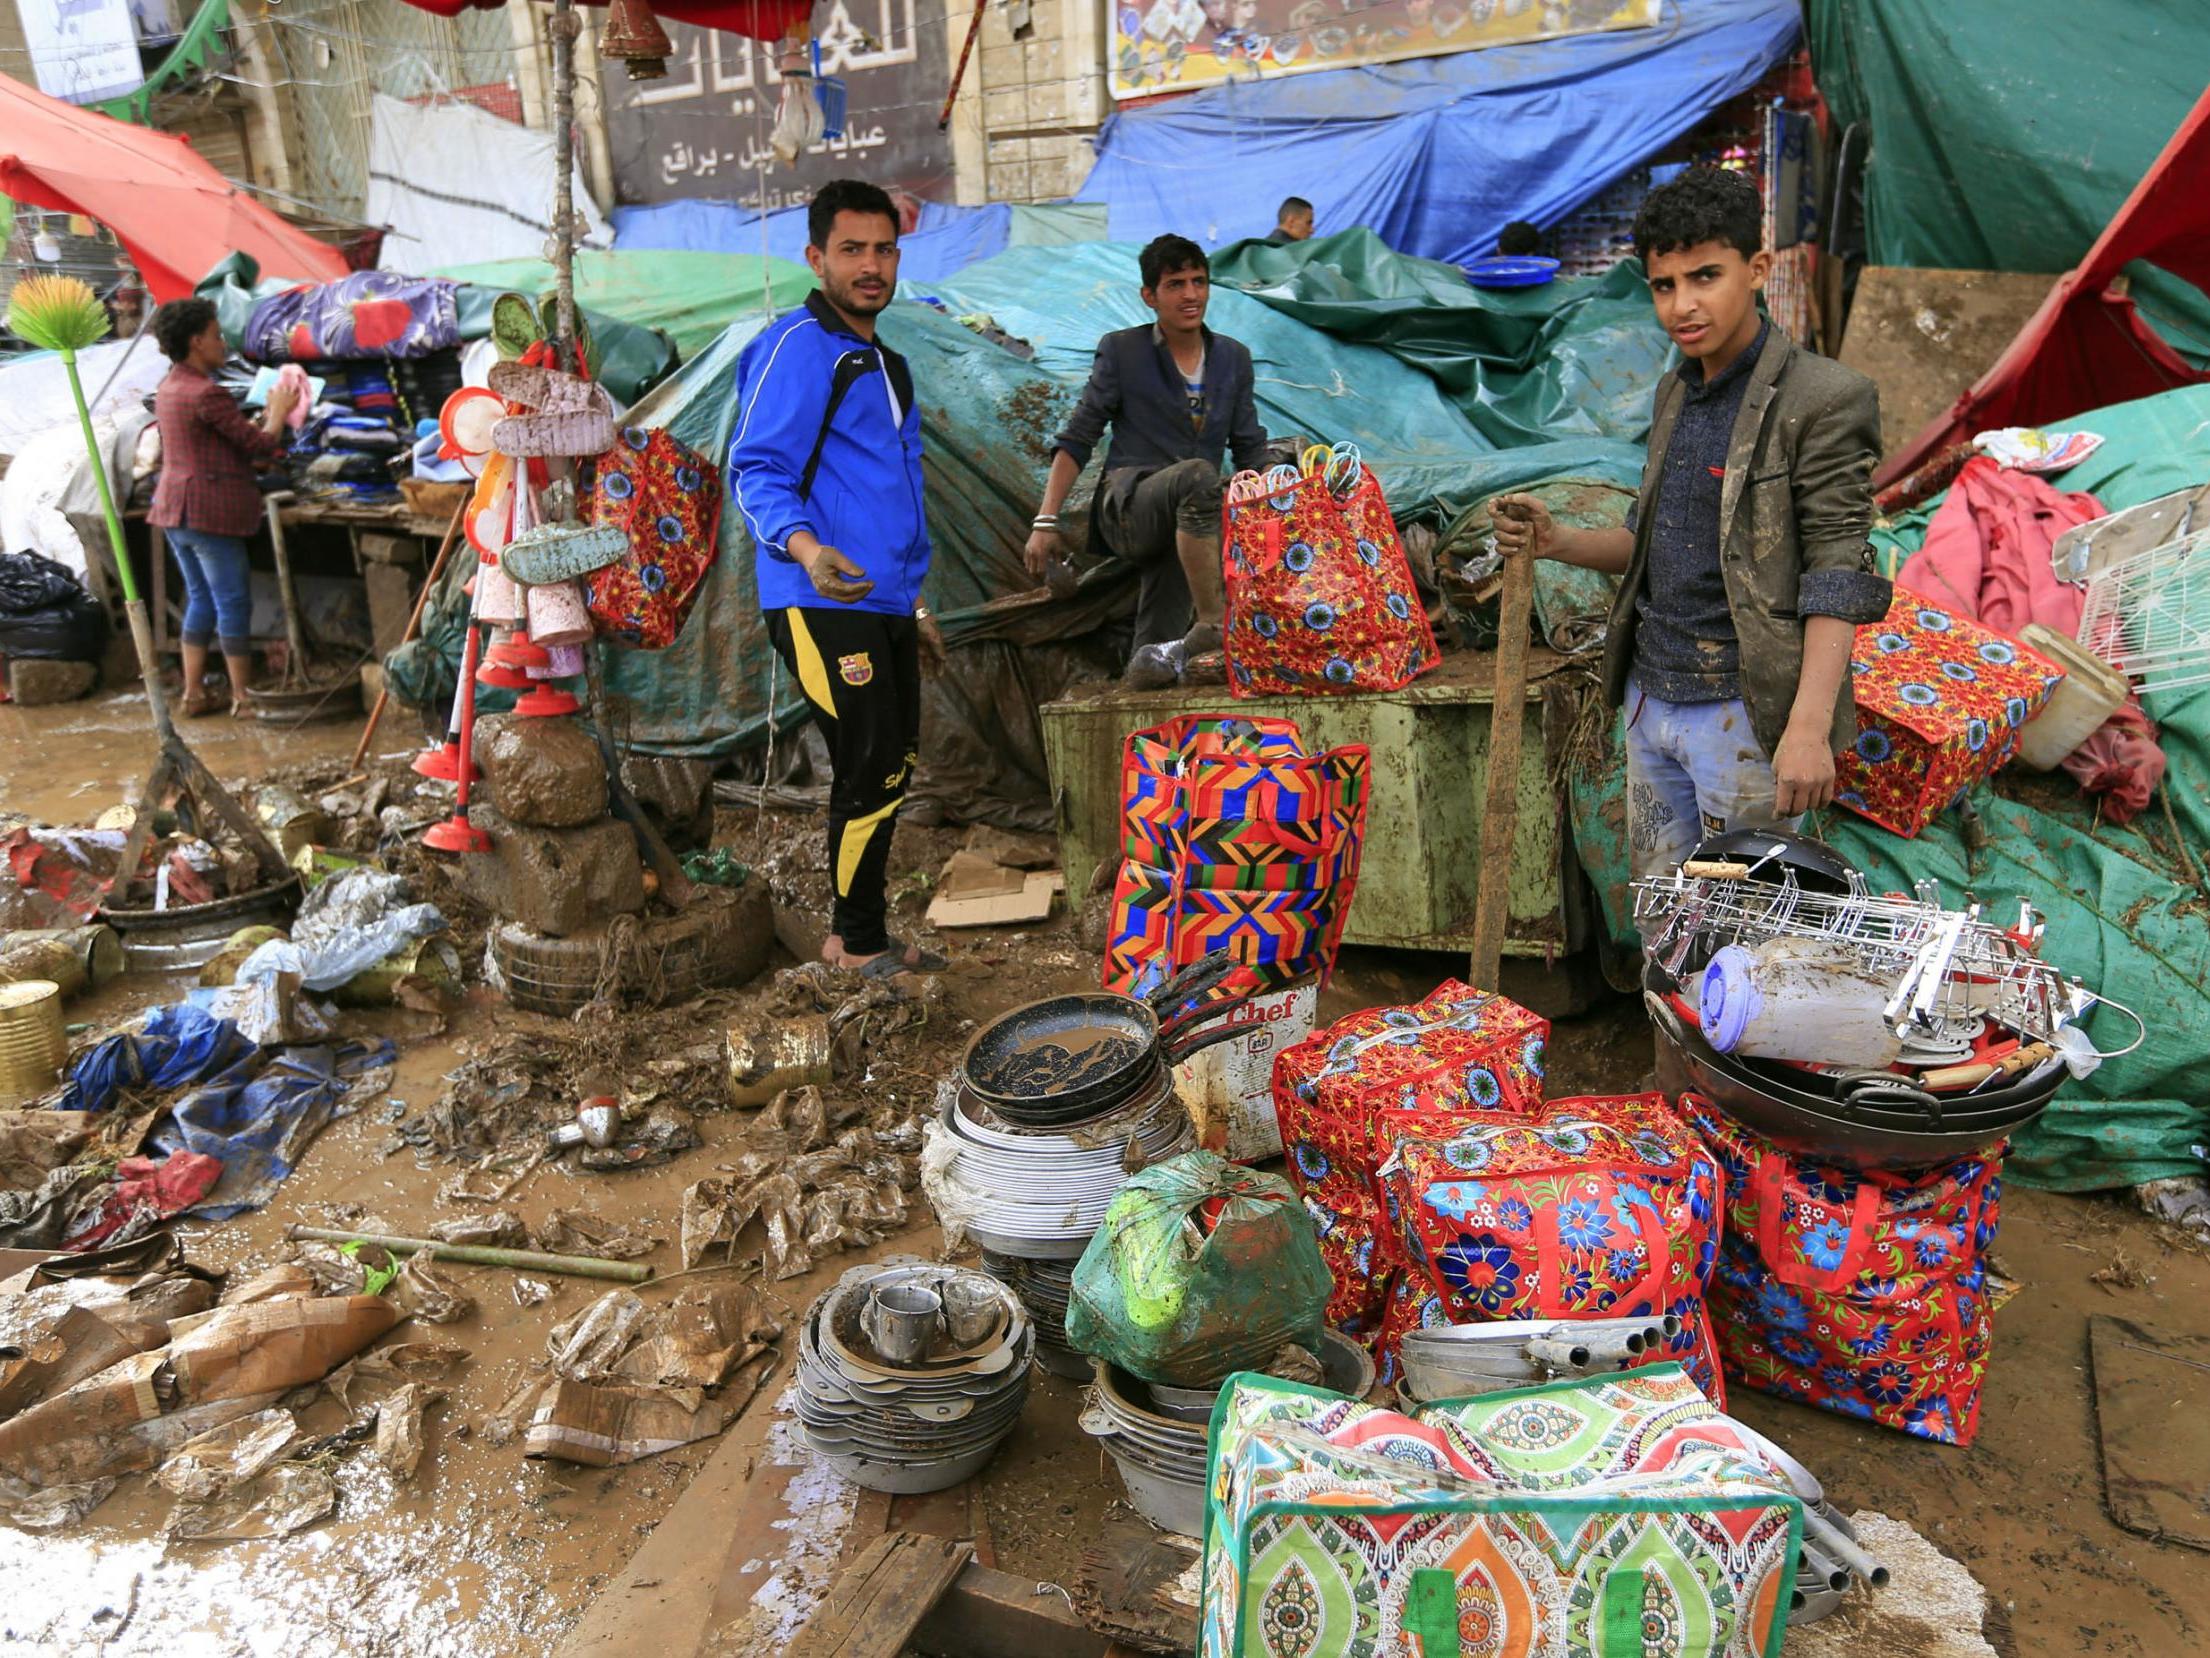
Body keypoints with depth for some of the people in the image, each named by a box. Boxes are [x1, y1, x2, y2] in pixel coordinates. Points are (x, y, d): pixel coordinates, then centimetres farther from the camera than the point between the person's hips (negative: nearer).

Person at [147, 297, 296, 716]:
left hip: (173, 507, 9)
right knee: (233, 604, -2)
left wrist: (267, 413, 18)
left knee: (200, 599, 16)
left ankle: (193, 693, 18)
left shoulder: (168, 387, 12)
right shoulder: (207, 394, -17)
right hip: (211, 509, -9)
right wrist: (279, 411, 4)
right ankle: (243, 697, 2)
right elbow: (262, 445, -13)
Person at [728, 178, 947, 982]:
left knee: (888, 772, 13)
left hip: (884, 603, 9)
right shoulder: (796, 347, -7)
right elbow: (756, 471, -16)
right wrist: (801, 545, -35)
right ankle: (859, 943, 7)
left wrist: (916, 607, 26)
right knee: (873, 772, -8)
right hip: (823, 605, -9)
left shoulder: (887, 365, 22)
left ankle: (860, 930, 27)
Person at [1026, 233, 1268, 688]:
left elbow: (1250, 451, 19)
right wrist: (1045, 522, -5)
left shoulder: (1234, 357, 16)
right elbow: (1076, 440, 4)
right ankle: (1211, 626, -37)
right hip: (1127, 509, -4)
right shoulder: (1122, 351, 5)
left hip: (1186, 516, 4)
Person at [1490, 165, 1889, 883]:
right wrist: (1558, 542, 2)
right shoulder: (1675, 392, 13)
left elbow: (1837, 577, -15)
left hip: (1744, 714, -7)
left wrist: (1809, 727, -24)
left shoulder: (1820, 399, -11)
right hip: (1649, 701, 7)